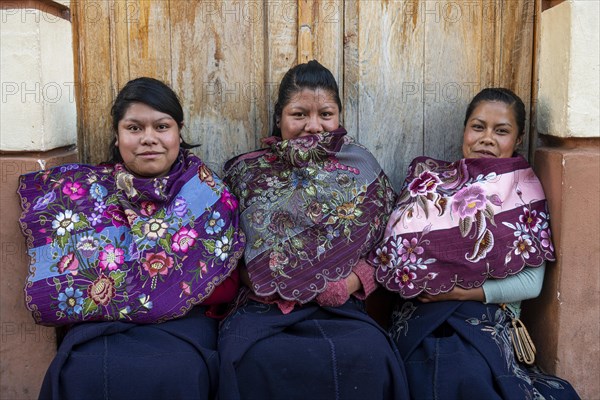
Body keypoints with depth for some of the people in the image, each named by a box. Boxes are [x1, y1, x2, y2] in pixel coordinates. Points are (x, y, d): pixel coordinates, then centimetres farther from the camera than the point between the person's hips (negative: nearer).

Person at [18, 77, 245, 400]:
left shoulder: (207, 192, 8)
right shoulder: (84, 190, 11)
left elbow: (226, 285, 3)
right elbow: (58, 284, 6)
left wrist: (173, 293, -13)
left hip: (183, 322, 0)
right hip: (99, 324, 1)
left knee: (175, 371, -33)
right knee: (87, 371, -32)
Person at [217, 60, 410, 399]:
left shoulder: (362, 166, 11)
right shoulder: (249, 172, 12)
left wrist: (355, 280, -10)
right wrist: (278, 284, -7)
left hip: (341, 308, 1)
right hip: (264, 307, 0)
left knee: (370, 357, -31)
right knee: (255, 359, -32)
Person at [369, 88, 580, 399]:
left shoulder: (525, 192, 7)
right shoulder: (429, 178, 10)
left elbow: (532, 283, 0)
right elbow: (396, 252, 7)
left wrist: (464, 291, -10)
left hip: (487, 320, 0)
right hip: (423, 318, 1)